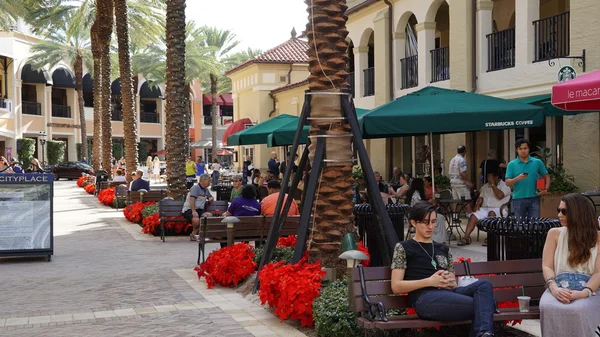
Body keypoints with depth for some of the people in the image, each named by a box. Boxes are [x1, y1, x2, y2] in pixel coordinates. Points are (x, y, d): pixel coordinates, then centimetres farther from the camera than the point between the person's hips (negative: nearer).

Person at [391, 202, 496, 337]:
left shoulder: (443, 249, 29)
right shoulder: (403, 248, 12)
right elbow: (396, 286, 3)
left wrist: (450, 283, 4)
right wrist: (430, 281, -9)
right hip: (425, 298, -6)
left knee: (484, 284, -30)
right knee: (483, 305, -30)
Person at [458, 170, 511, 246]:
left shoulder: (504, 185, 2)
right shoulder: (486, 186, 23)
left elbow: (499, 196, -15)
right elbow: (481, 197, 17)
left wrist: (492, 184, -9)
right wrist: (477, 205, -3)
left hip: (497, 209, -5)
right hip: (484, 209, 5)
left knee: (491, 213, -39)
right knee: (473, 216, -22)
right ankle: (466, 237, -28)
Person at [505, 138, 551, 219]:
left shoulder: (537, 162, 5)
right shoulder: (511, 165, 2)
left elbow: (546, 177, 13)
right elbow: (507, 182, -2)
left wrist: (546, 189, -4)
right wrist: (517, 178, -21)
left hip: (534, 198, 0)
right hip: (518, 199, 0)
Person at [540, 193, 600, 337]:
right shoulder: (555, 234, 14)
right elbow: (546, 266, 7)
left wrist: (583, 293, -19)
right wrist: (554, 288, -15)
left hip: (587, 292, -1)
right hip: (560, 289, 1)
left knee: (578, 311, -38)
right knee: (549, 308, -36)